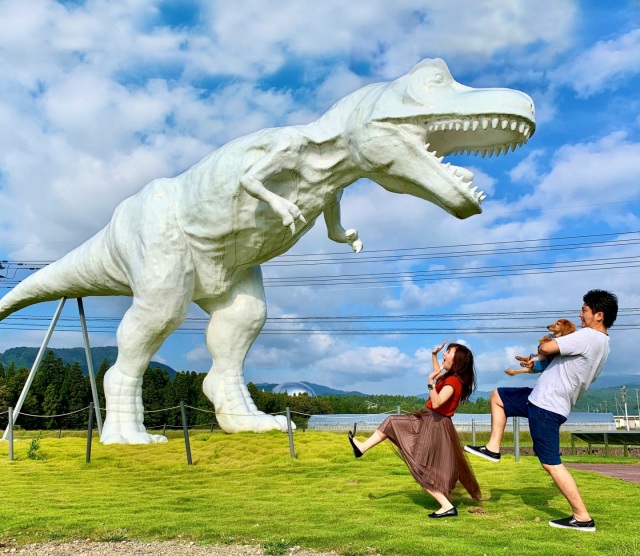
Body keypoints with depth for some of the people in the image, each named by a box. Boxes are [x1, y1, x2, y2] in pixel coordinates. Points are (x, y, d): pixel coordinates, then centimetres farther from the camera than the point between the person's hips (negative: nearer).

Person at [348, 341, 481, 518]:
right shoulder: (450, 377, 7)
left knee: (423, 469, -1)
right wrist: (433, 355, 23)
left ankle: (447, 506, 3)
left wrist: (430, 382, -37)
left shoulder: (453, 381, -22)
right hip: (427, 419, 9)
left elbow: (436, 403, -33)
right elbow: (437, 374, 32)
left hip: (435, 425, -9)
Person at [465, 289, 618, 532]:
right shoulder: (602, 343, 13)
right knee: (497, 396, 19)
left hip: (547, 405, -10)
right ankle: (493, 449, 19)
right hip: (544, 398, 10)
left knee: (551, 462, -4)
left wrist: (541, 346, 0)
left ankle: (582, 518, 5)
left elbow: (547, 348, -25)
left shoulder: (588, 336, -19)